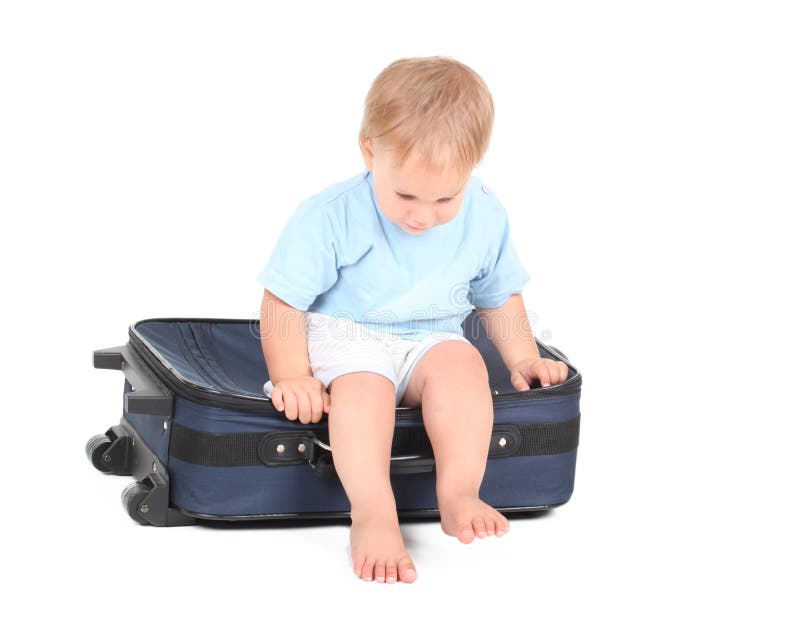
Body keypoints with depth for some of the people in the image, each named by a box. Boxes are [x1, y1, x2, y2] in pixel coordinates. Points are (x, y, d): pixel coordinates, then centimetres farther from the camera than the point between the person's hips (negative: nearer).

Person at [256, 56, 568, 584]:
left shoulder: (485, 218, -4)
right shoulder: (330, 218, -16)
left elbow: (499, 296, 12)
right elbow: (283, 302, -12)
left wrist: (522, 357, 2)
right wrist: (292, 376, -20)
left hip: (429, 344, 3)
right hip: (342, 342, -3)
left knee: (462, 363, -29)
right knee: (362, 385, -34)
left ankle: (459, 493, -28)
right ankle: (373, 514, -39)